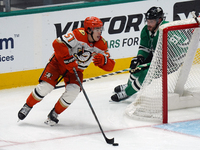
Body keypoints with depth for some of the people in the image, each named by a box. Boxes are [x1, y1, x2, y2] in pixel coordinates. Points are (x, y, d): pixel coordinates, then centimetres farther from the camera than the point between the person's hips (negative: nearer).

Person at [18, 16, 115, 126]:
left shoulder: (102, 45, -11)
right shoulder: (79, 34, -27)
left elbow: (110, 66, -10)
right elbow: (58, 44, -33)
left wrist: (103, 60, -32)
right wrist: (68, 60, -32)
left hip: (76, 69, 4)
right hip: (59, 62, -4)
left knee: (73, 90, -20)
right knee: (45, 86, -15)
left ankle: (54, 114, 1)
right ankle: (27, 106, 11)